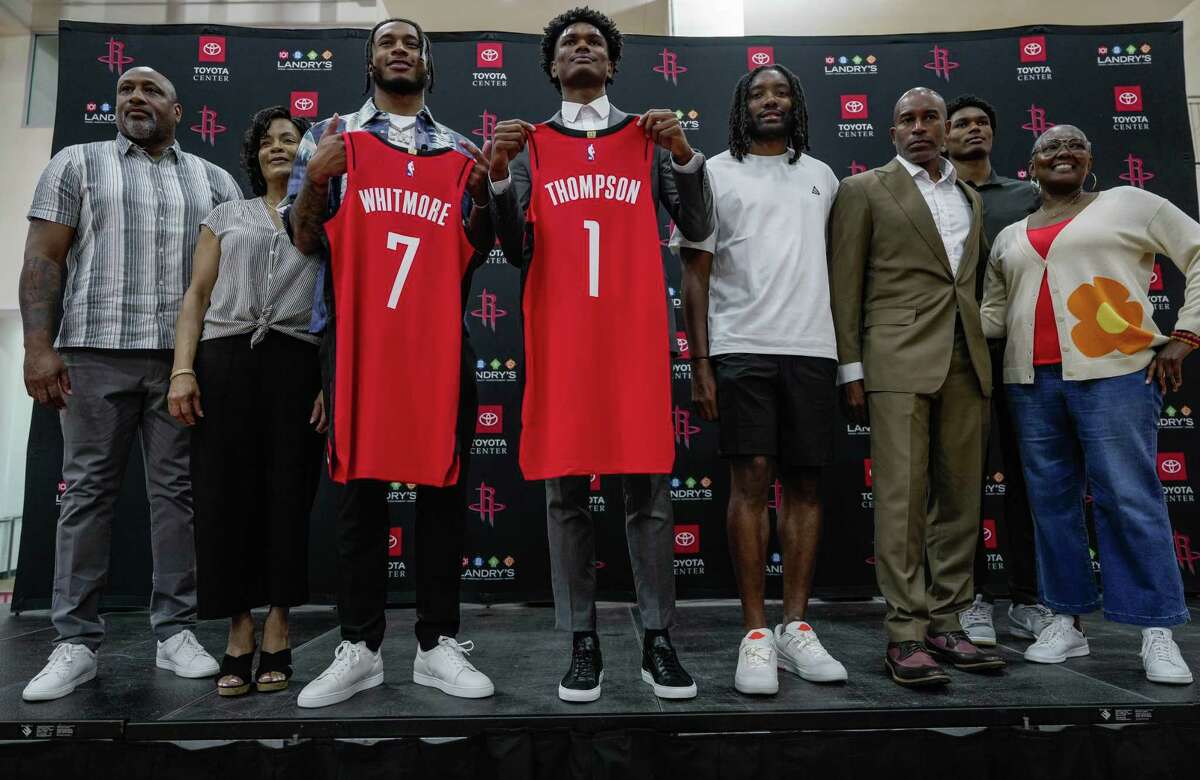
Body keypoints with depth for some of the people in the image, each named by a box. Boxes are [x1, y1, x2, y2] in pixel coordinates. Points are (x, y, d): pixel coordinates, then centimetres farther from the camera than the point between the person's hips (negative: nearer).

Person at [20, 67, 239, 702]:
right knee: (88, 491, 1)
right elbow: (42, 258, 3)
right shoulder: (77, 164, 11)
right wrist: (38, 346, -8)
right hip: (96, 352, -1)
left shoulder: (213, 181, 15)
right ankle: (76, 642, 9)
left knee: (177, 491, 2)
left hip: (185, 359, 1)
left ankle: (175, 632, 10)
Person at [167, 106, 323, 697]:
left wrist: (334, 382, -5)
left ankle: (277, 630, 9)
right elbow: (197, 296, 11)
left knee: (287, 492, -1)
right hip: (225, 360, 2)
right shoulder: (227, 216, 18)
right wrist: (182, 369, -2)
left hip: (296, 362, -1)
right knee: (226, 492, -2)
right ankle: (239, 630, 8)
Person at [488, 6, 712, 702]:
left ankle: (658, 640, 11)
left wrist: (684, 152, -6)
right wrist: (500, 175, -4)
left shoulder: (650, 135, 15)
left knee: (650, 487, 0)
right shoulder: (529, 142, 16)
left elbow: (699, 229, 7)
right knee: (566, 489, 2)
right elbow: (517, 251, 9)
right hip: (559, 331, 1)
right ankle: (583, 642, 13)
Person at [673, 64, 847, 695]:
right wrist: (699, 364, -6)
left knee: (805, 482, 3)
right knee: (752, 478, -7)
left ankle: (795, 627, 12)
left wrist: (849, 354, 9)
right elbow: (696, 274, 2)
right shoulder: (715, 174, 7)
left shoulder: (821, 177, 18)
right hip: (741, 347, -3)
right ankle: (755, 632, 2)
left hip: (813, 348, 4)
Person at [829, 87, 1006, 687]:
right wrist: (850, 369, -7)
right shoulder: (864, 190, 6)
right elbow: (845, 284, 0)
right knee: (903, 498, -8)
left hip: (966, 362, 6)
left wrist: (982, 355, 11)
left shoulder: (970, 197, 22)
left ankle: (945, 625, 15)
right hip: (899, 362, -5)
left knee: (959, 498, 5)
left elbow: (973, 281, 21)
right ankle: (905, 635, -1)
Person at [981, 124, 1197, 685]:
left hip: (1113, 374, -4)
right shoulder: (1009, 238, 19)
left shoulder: (1128, 203, 8)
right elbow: (995, 314, 16)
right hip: (1032, 382, 4)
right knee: (1051, 501, 6)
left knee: (1129, 500, -4)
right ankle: (1068, 622, 17)